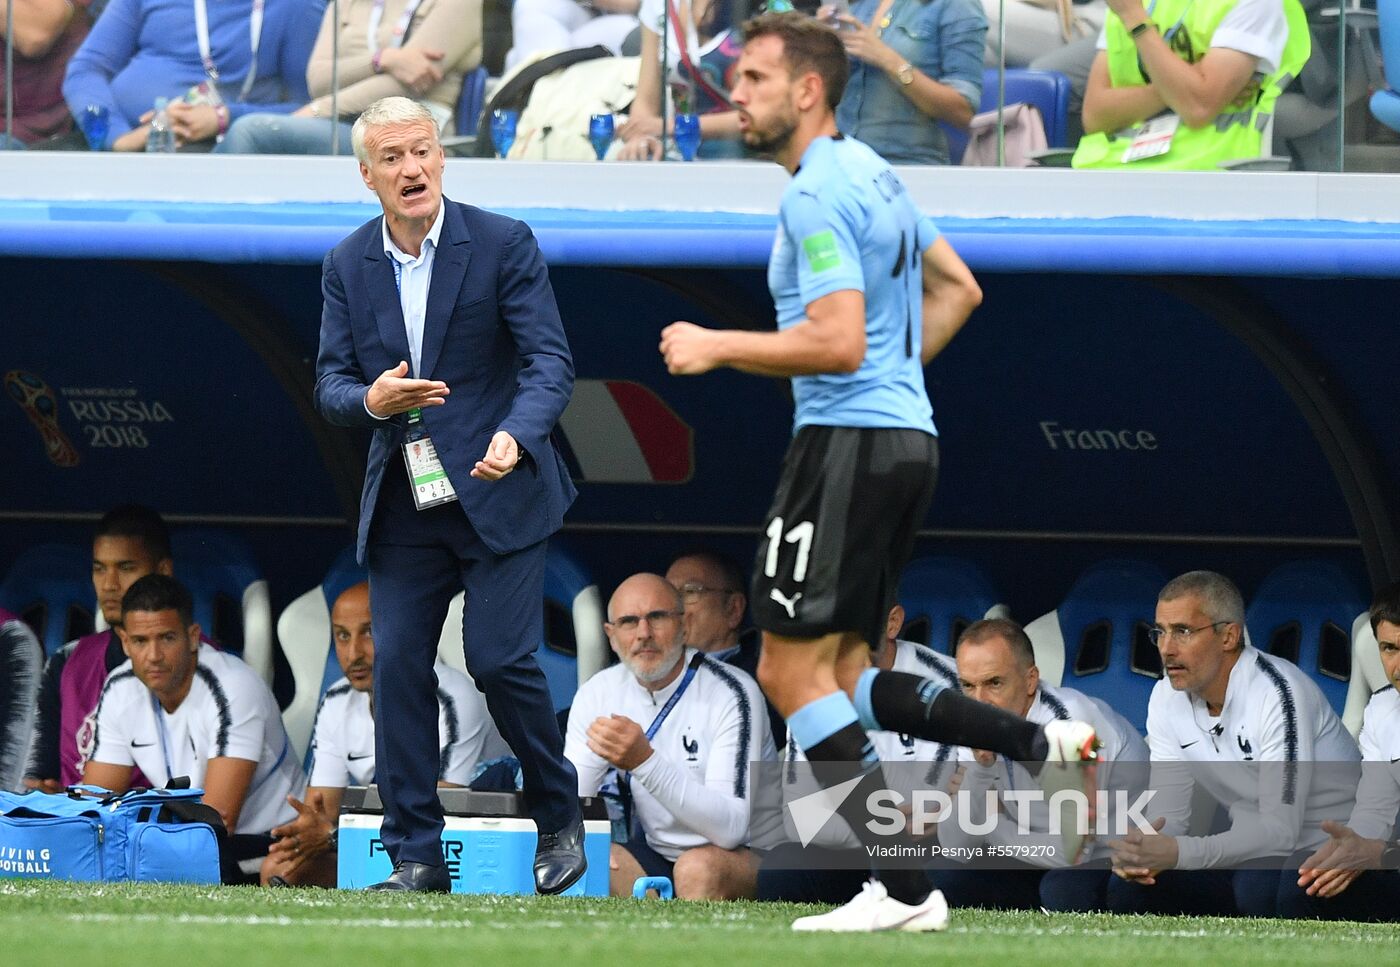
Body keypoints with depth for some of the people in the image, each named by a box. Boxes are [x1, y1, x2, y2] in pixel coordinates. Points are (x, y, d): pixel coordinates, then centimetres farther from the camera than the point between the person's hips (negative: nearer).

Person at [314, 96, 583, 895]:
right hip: (404, 502, 4)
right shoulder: (348, 267, 5)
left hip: (497, 493, -4)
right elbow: (332, 384, 5)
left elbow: (550, 360, -12)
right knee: (399, 664, -3)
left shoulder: (503, 244, -7)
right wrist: (370, 401, -19)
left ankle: (559, 819, 13)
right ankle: (416, 854, 3)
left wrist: (514, 436, -31)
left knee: (501, 660, -10)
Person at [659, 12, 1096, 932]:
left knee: (796, 671, -7)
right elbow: (957, 288, 28)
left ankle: (905, 892, -11)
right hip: (907, 435, 10)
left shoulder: (819, 193, -14)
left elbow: (838, 341, -23)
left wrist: (715, 347, -14)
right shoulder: (875, 175, 17)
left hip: (848, 441, -10)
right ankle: (1039, 743, 2)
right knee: (839, 676, 12)